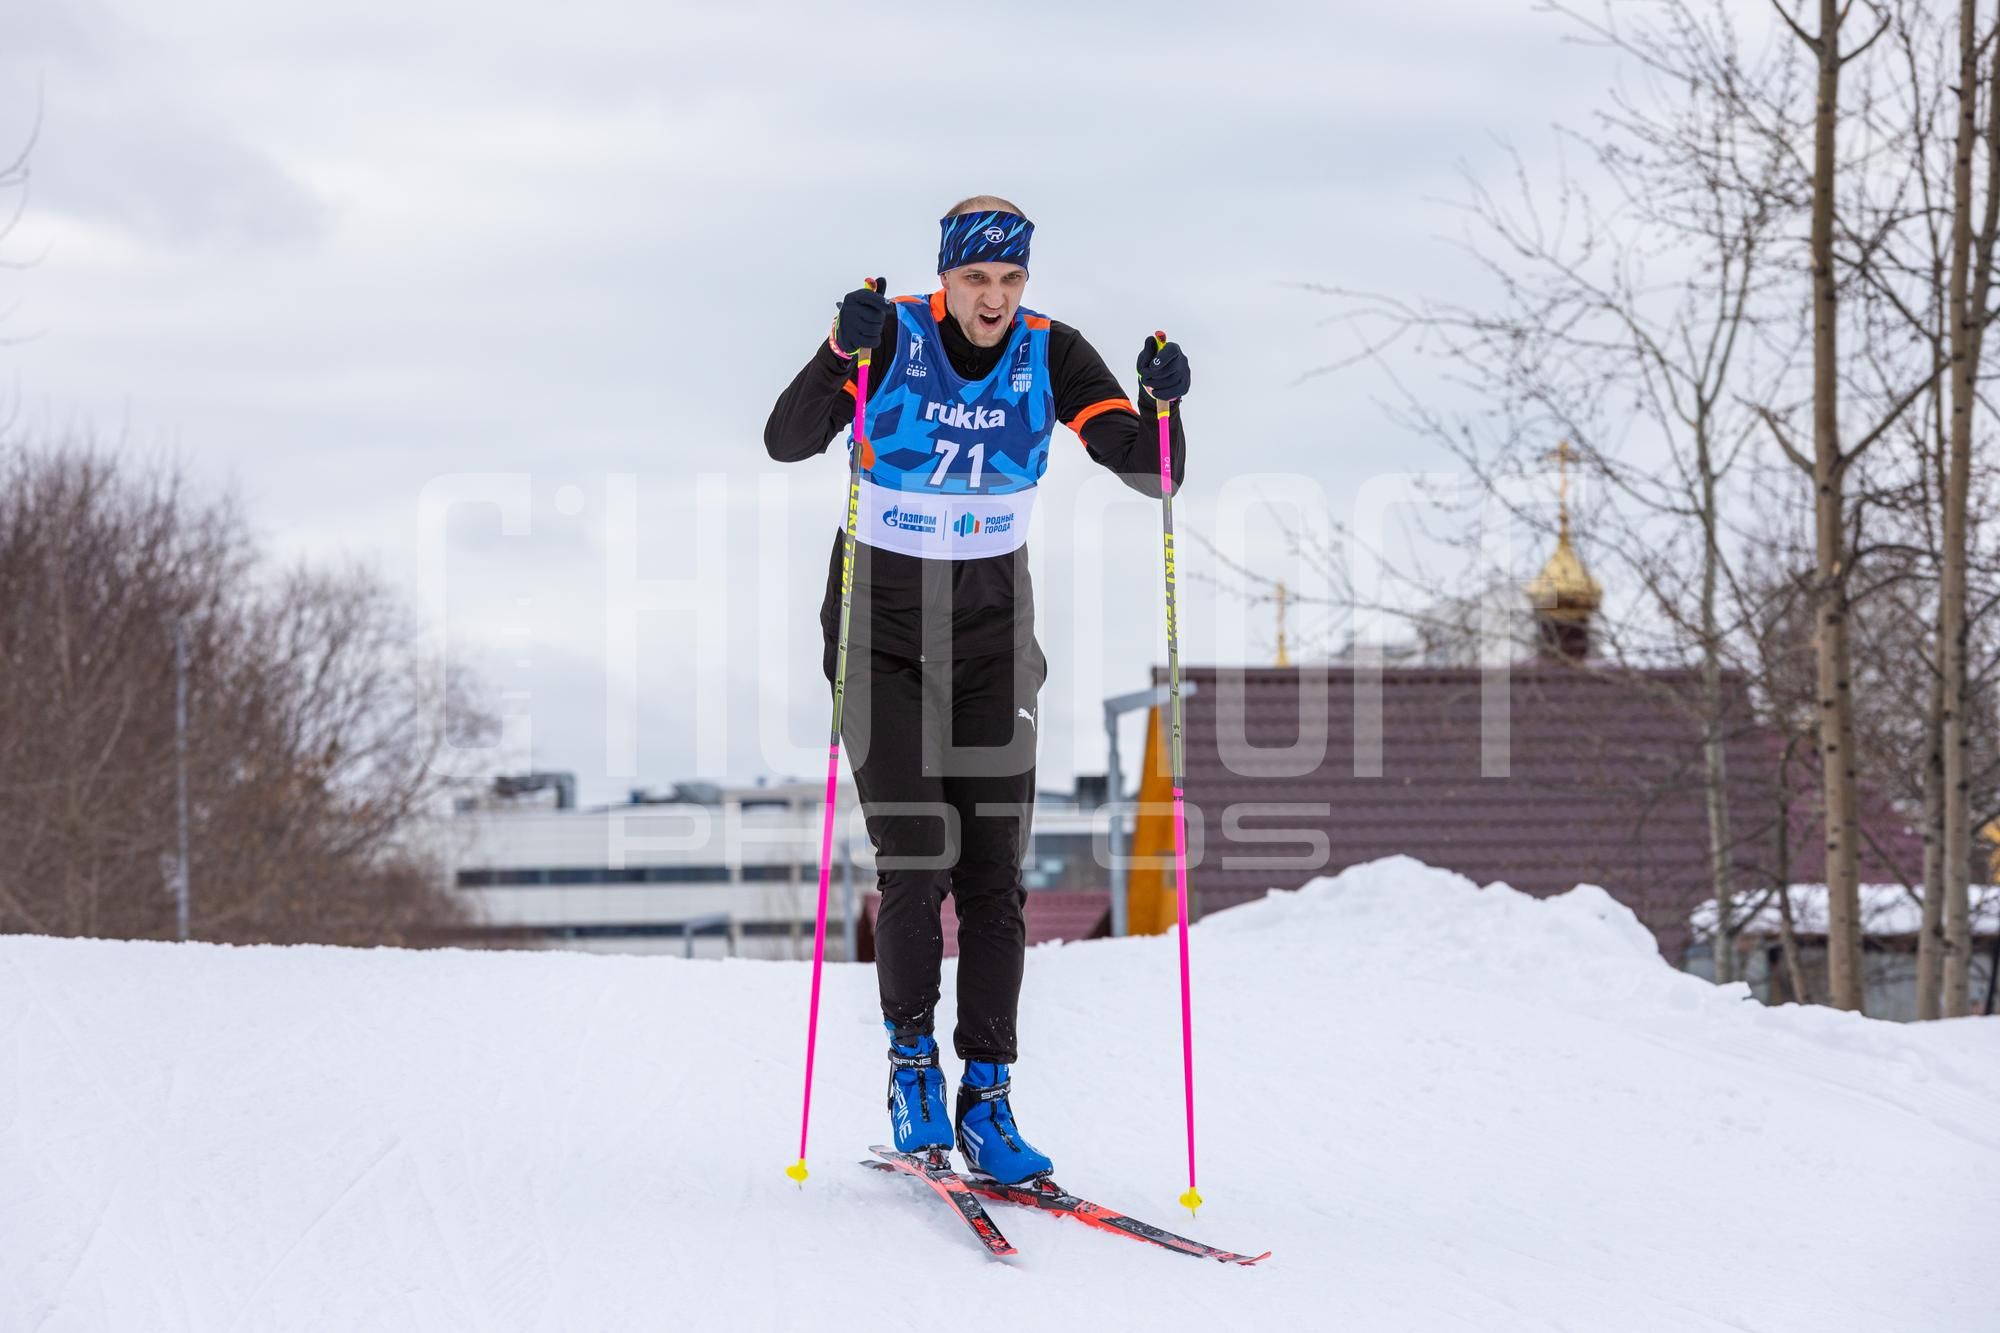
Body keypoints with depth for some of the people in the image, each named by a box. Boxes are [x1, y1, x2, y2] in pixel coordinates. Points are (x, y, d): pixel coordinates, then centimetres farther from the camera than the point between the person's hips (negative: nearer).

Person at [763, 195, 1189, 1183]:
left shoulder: (1051, 356, -6)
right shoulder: (893, 340, -12)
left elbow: (1152, 474, -10)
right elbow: (786, 442, -23)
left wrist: (1163, 406, -30)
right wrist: (844, 353, -39)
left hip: (992, 634, 2)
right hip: (883, 627, -2)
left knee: (995, 876, -3)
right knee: (916, 865, -12)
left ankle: (986, 1096, 2)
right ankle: (911, 1052, 9)